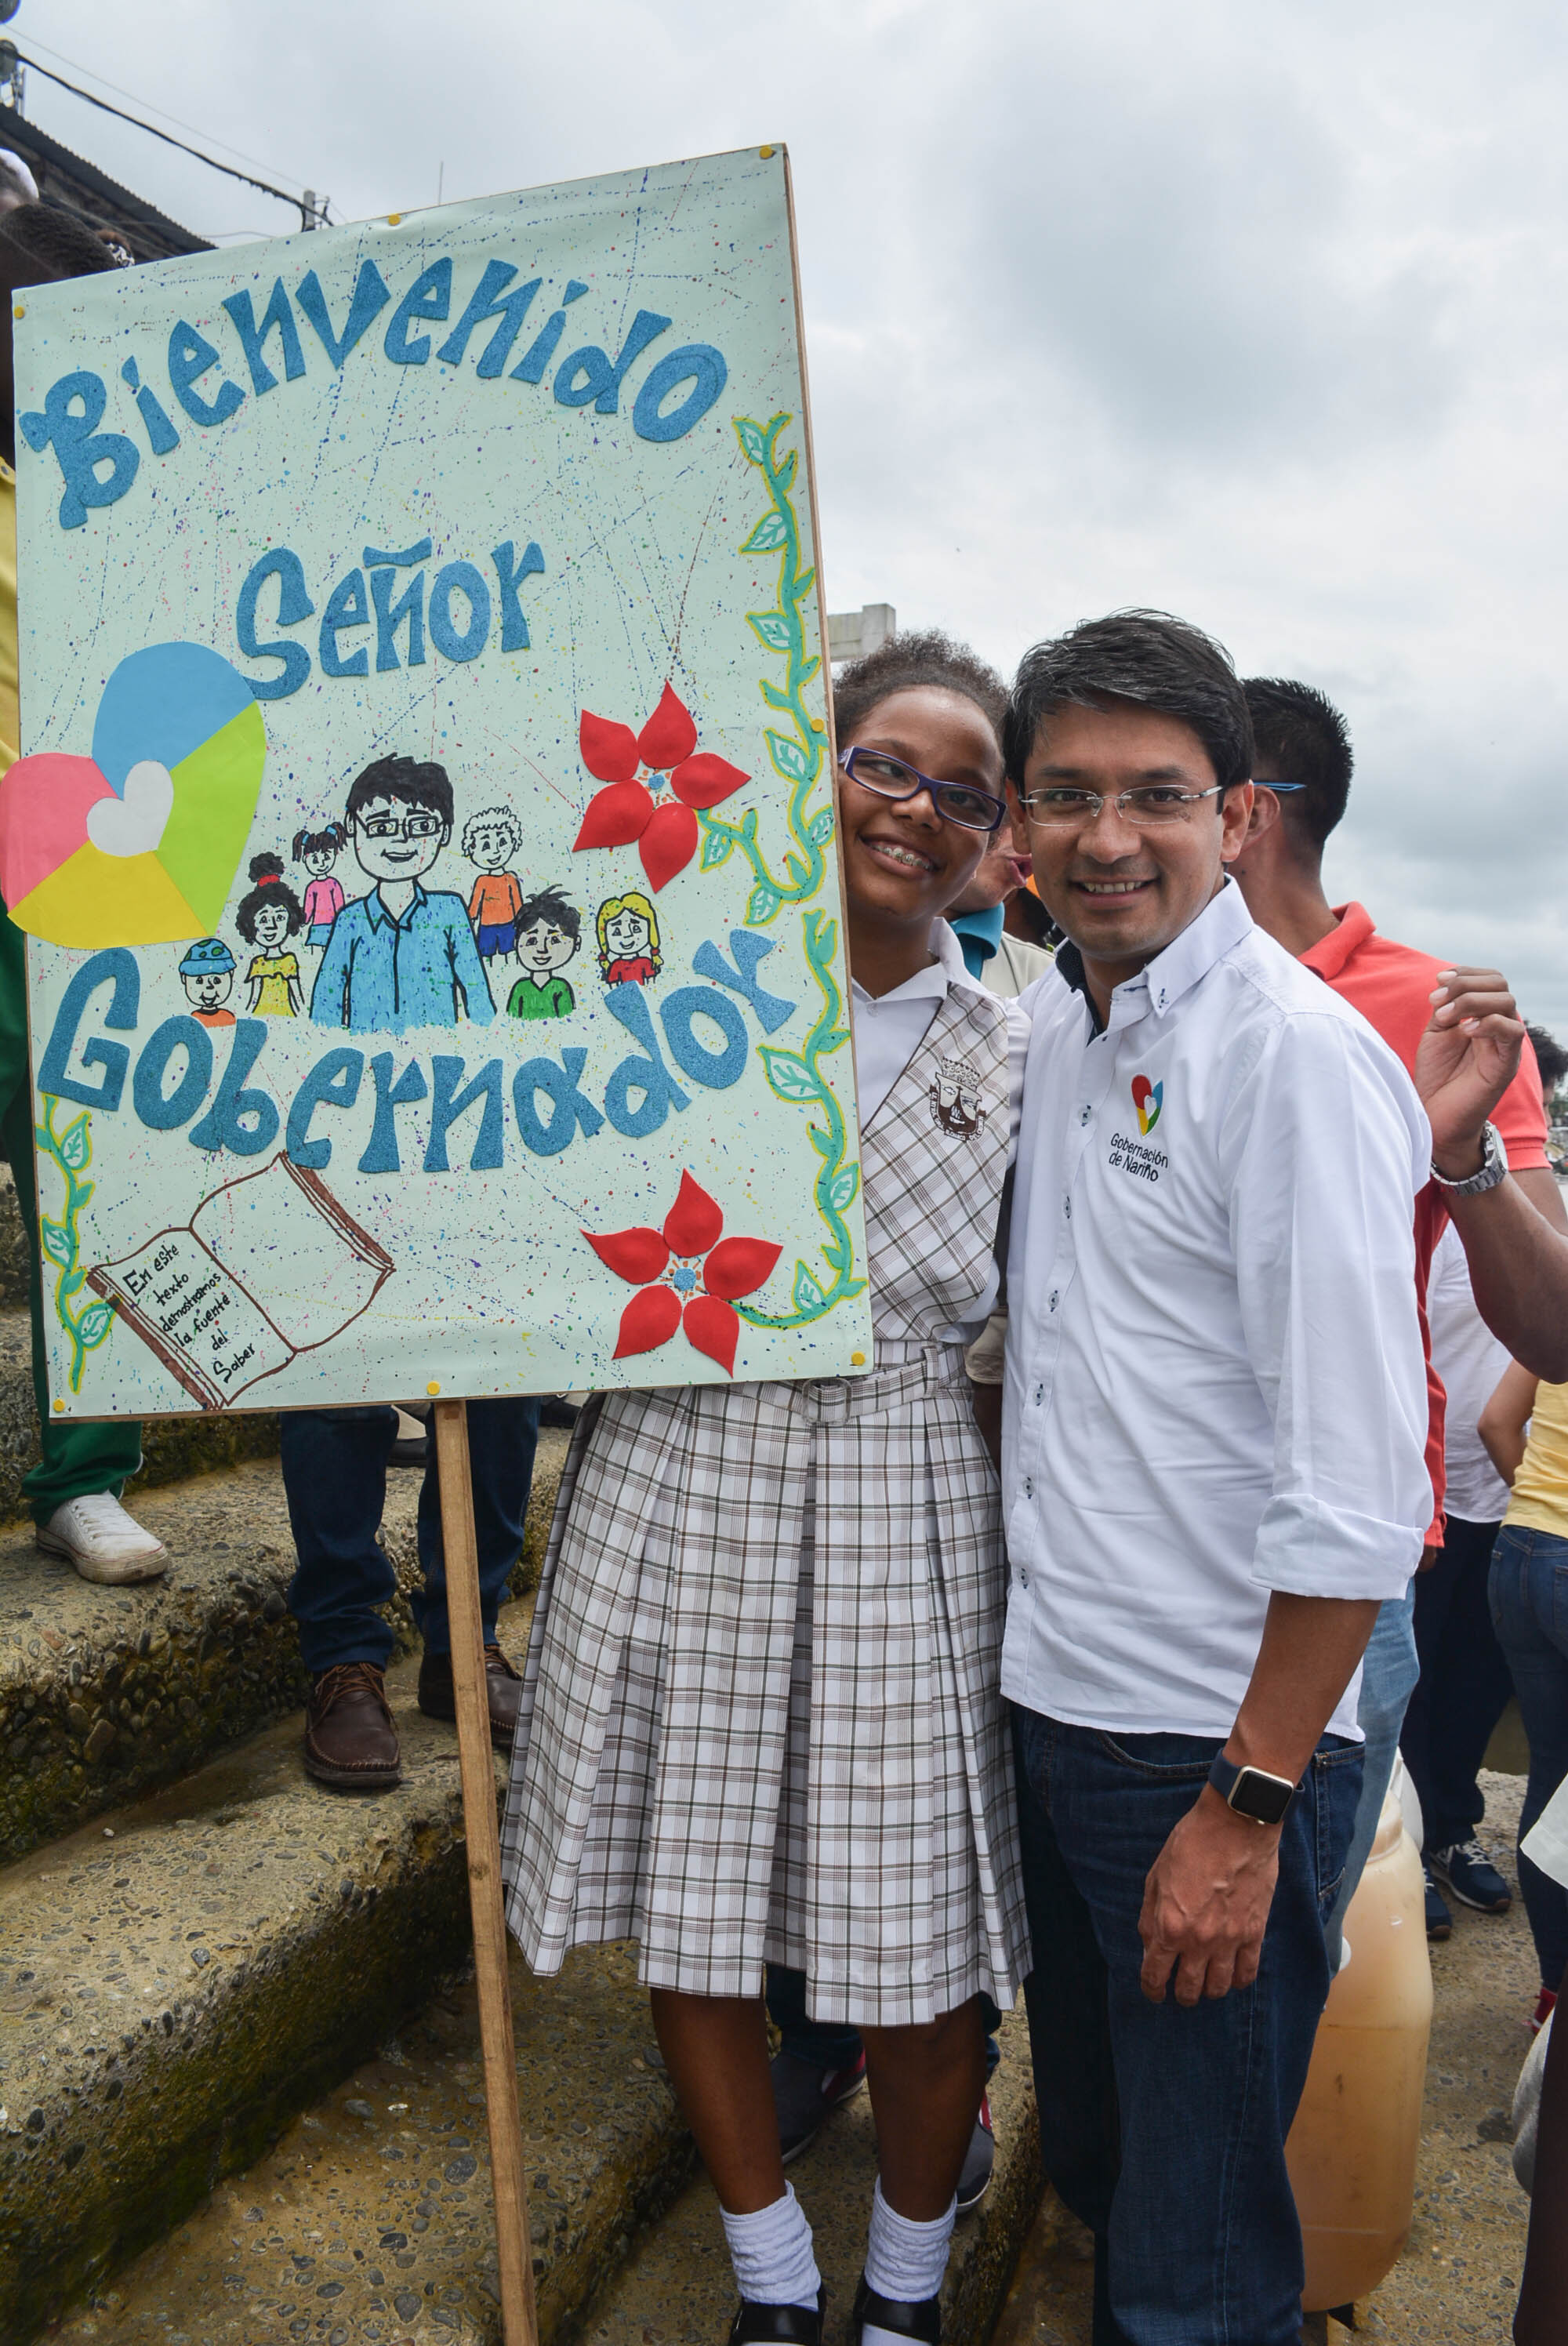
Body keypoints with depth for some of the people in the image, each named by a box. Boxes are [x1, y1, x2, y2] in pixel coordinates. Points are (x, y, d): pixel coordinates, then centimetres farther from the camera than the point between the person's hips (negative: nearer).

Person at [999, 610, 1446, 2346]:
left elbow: (1358, 1492, -21)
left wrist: (1247, 1805, -18)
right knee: (1091, 2157, 26)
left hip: (1214, 1743, -7)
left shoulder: (1297, 1056, -18)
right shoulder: (1051, 1026, 6)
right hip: (1049, 1703, 7)